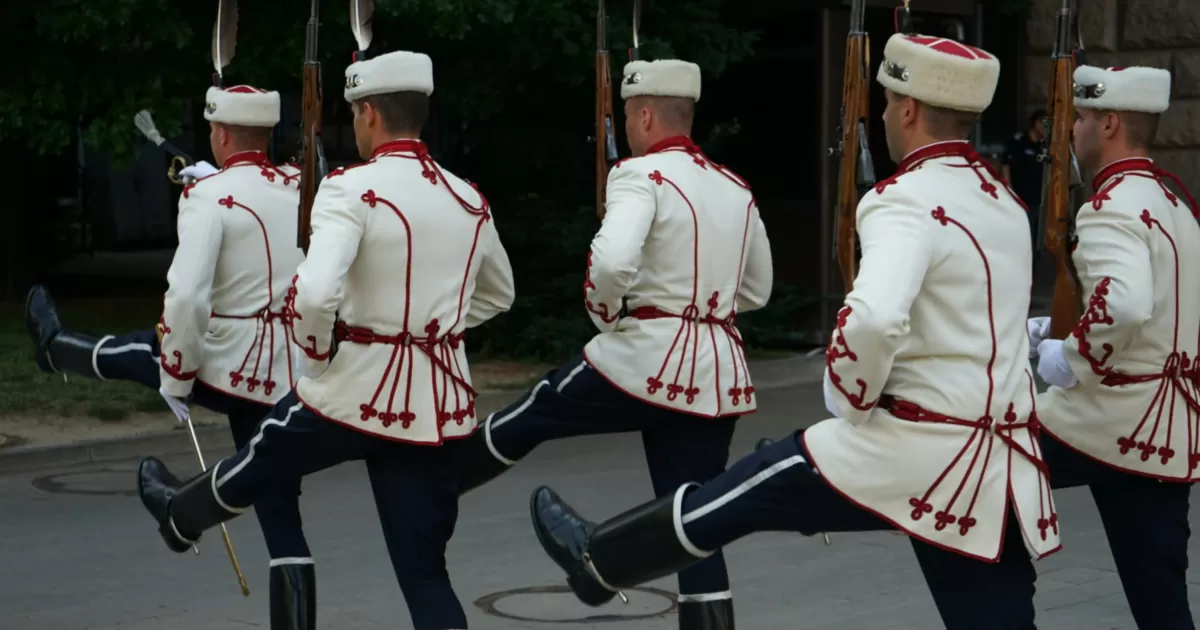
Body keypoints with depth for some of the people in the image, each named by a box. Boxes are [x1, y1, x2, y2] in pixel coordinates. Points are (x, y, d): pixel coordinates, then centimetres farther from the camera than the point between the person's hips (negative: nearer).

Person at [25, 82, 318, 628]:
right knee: (281, 516, 10)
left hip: (225, 370, -4)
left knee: (135, 353, 28)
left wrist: (175, 378, -11)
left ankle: (56, 346, 59)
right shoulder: (304, 188, 4)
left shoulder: (208, 194, -14)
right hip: (287, 382, 4)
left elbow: (186, 297, -22)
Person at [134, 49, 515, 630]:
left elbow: (314, 293, -28)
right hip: (440, 404, 4)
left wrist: (318, 353, -9)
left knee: (261, 464, 27)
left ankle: (180, 513, 57)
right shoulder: (469, 200, 7)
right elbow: (498, 294, 25)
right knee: (424, 570, 8)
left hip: (357, 388, -4)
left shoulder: (352, 189, -14)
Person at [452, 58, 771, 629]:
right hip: (718, 374, 6)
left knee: (522, 422, 18)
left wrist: (606, 308, -7)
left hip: (644, 359, -6)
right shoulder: (736, 189, 13)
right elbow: (757, 290, 23)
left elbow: (612, 261, -27)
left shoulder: (643, 175, -9)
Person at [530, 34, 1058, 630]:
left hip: (916, 451, -7)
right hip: (1001, 468, 7)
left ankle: (598, 558, 31)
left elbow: (872, 320, -32)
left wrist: (850, 398, -13)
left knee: (752, 490, 12)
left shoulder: (908, 202, -14)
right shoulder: (1001, 200, 14)